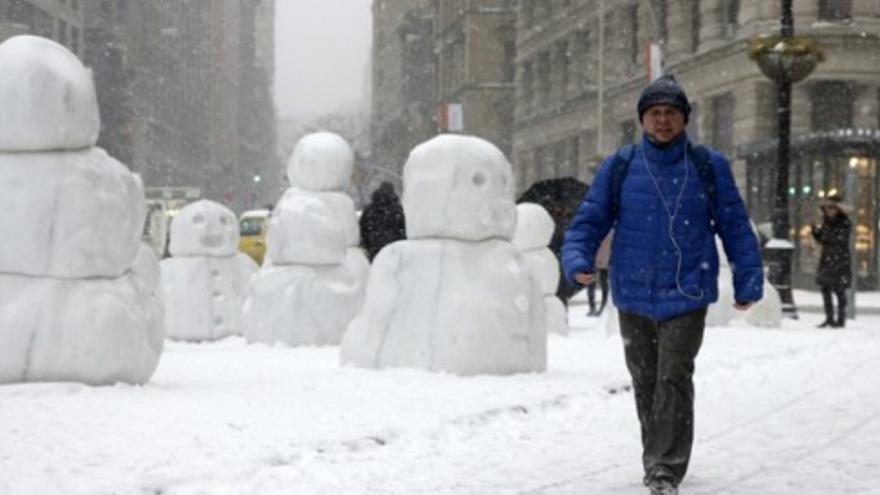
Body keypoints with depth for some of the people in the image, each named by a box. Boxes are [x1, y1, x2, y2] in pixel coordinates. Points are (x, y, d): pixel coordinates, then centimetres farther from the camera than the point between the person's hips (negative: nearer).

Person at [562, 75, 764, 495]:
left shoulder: (708, 167, 2)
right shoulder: (619, 168, 3)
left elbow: (735, 227, 7)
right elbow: (589, 220, 4)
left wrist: (748, 280, 4)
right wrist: (577, 260, -13)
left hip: (687, 295, -2)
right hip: (634, 297, 2)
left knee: (674, 379, -12)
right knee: (645, 381, 13)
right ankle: (657, 458, 29)